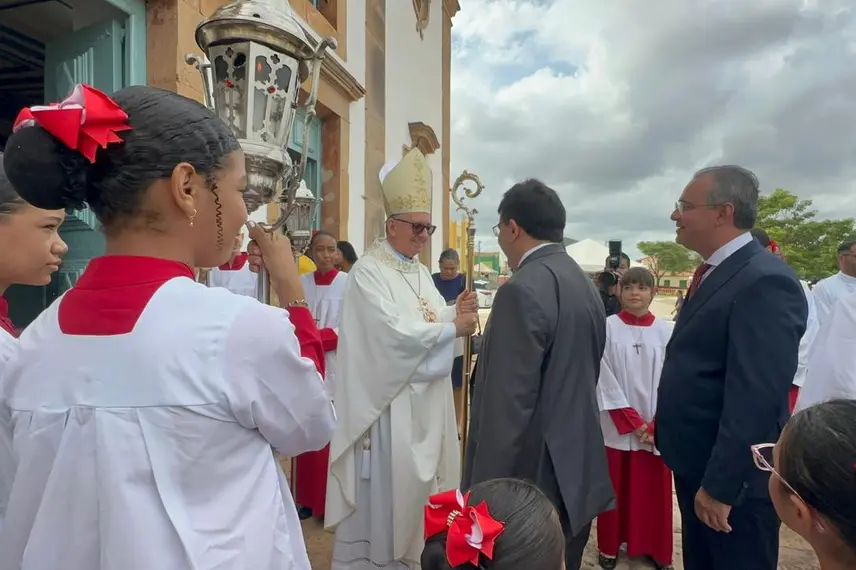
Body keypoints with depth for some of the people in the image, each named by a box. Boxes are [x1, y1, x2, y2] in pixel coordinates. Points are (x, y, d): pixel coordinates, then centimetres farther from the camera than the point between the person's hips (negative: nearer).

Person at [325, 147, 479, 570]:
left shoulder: (420, 272, 11)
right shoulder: (368, 273, -15)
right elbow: (394, 331, -24)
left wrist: (456, 311, -7)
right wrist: (454, 327, -19)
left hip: (426, 396, 8)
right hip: (387, 397, -8)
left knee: (419, 480, 18)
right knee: (387, 483, 4)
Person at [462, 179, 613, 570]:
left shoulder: (522, 291, -21)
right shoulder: (586, 286, 7)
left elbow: (508, 405, -23)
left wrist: (485, 492, -15)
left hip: (530, 483, -8)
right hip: (577, 476, 9)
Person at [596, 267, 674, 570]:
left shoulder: (666, 331, -2)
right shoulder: (608, 327, -7)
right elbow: (605, 379, -8)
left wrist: (656, 423, -8)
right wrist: (633, 421, -10)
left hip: (656, 426, 2)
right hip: (617, 425, -1)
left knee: (654, 487, 12)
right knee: (616, 487, 9)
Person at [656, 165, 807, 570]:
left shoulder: (766, 281, -22)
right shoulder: (714, 274, 8)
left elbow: (755, 397, -26)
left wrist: (720, 485, -24)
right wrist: (668, 425, 15)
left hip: (732, 478, -9)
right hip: (696, 465, 9)